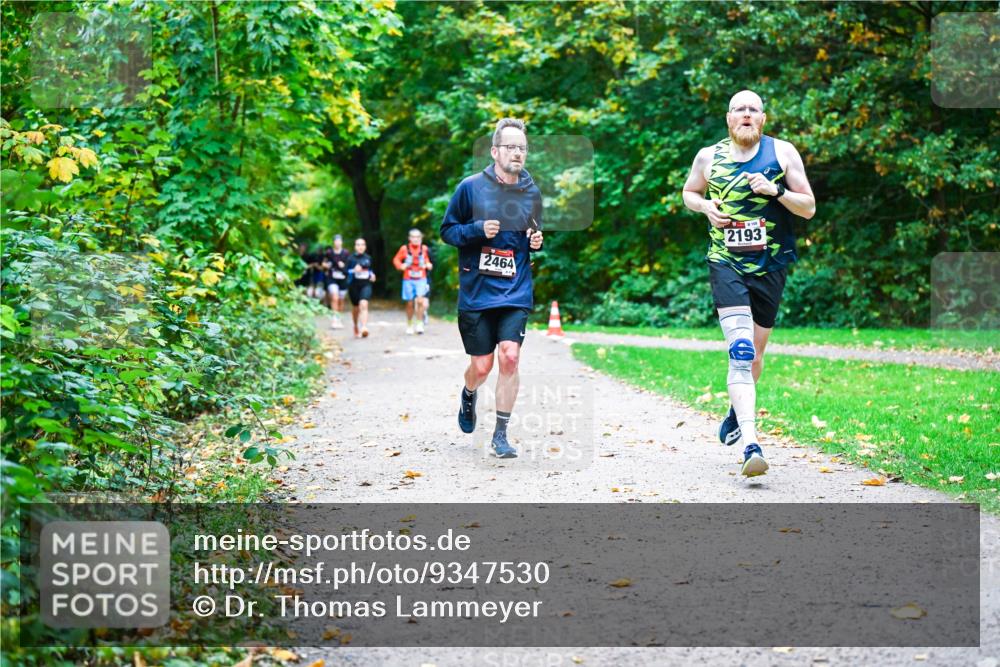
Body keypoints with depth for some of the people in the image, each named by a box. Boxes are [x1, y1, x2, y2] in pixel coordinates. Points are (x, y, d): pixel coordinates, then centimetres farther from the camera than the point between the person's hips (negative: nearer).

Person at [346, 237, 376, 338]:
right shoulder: (351, 258, -1)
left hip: (366, 285, 0)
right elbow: (346, 271, -4)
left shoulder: (368, 258, 8)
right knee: (356, 308, 13)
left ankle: (364, 328, -33)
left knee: (364, 305, -22)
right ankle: (356, 328, 36)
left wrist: (372, 274, 4)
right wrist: (354, 270, -22)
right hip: (354, 285, 0)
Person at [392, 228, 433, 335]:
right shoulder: (404, 248, -2)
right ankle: (409, 325, 20)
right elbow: (396, 259, 8)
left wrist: (428, 265, 1)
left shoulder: (424, 249, 4)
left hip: (421, 279, 0)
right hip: (408, 280, 0)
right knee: (410, 304, 5)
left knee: (420, 300, -18)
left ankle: (420, 323, -7)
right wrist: (400, 266, -10)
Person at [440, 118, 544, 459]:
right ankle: (469, 395, 41)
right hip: (476, 291, -2)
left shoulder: (532, 193, 7)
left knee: (509, 357, -14)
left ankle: (501, 434, -2)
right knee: (481, 366, 3)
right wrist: (478, 230, -15)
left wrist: (537, 242, 0)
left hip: (516, 292, 2)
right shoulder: (471, 187, -3)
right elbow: (446, 230, 2)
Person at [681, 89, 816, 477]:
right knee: (739, 351, -18)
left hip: (770, 267, 2)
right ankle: (750, 444, -27)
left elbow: (809, 208, 3)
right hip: (726, 263, -2)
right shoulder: (708, 157, 5)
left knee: (754, 355, 14)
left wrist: (777, 191, -15)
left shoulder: (782, 152, 2)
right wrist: (705, 206, 1)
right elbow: (689, 192, 23)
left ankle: (737, 409, 45)